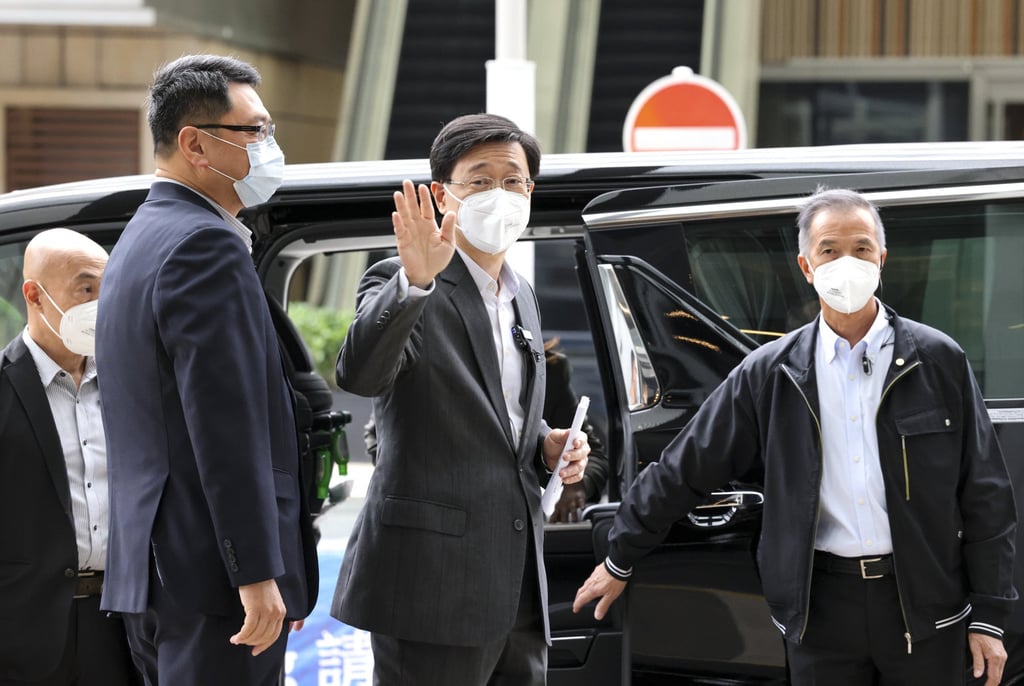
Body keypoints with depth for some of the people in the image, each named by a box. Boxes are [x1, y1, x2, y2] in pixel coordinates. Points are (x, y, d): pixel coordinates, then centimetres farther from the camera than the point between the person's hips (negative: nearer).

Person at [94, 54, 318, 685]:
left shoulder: (140, 240, 19)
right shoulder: (207, 245, -13)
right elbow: (227, 425, -20)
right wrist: (258, 572, -20)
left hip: (150, 573, 10)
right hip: (214, 577, -10)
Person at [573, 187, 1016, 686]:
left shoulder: (938, 361, 1)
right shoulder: (769, 374, 4)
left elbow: (985, 495, 3)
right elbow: (683, 472, 11)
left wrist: (988, 617, -1)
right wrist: (619, 562, 14)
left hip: (924, 604, -1)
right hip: (822, 603, 1)